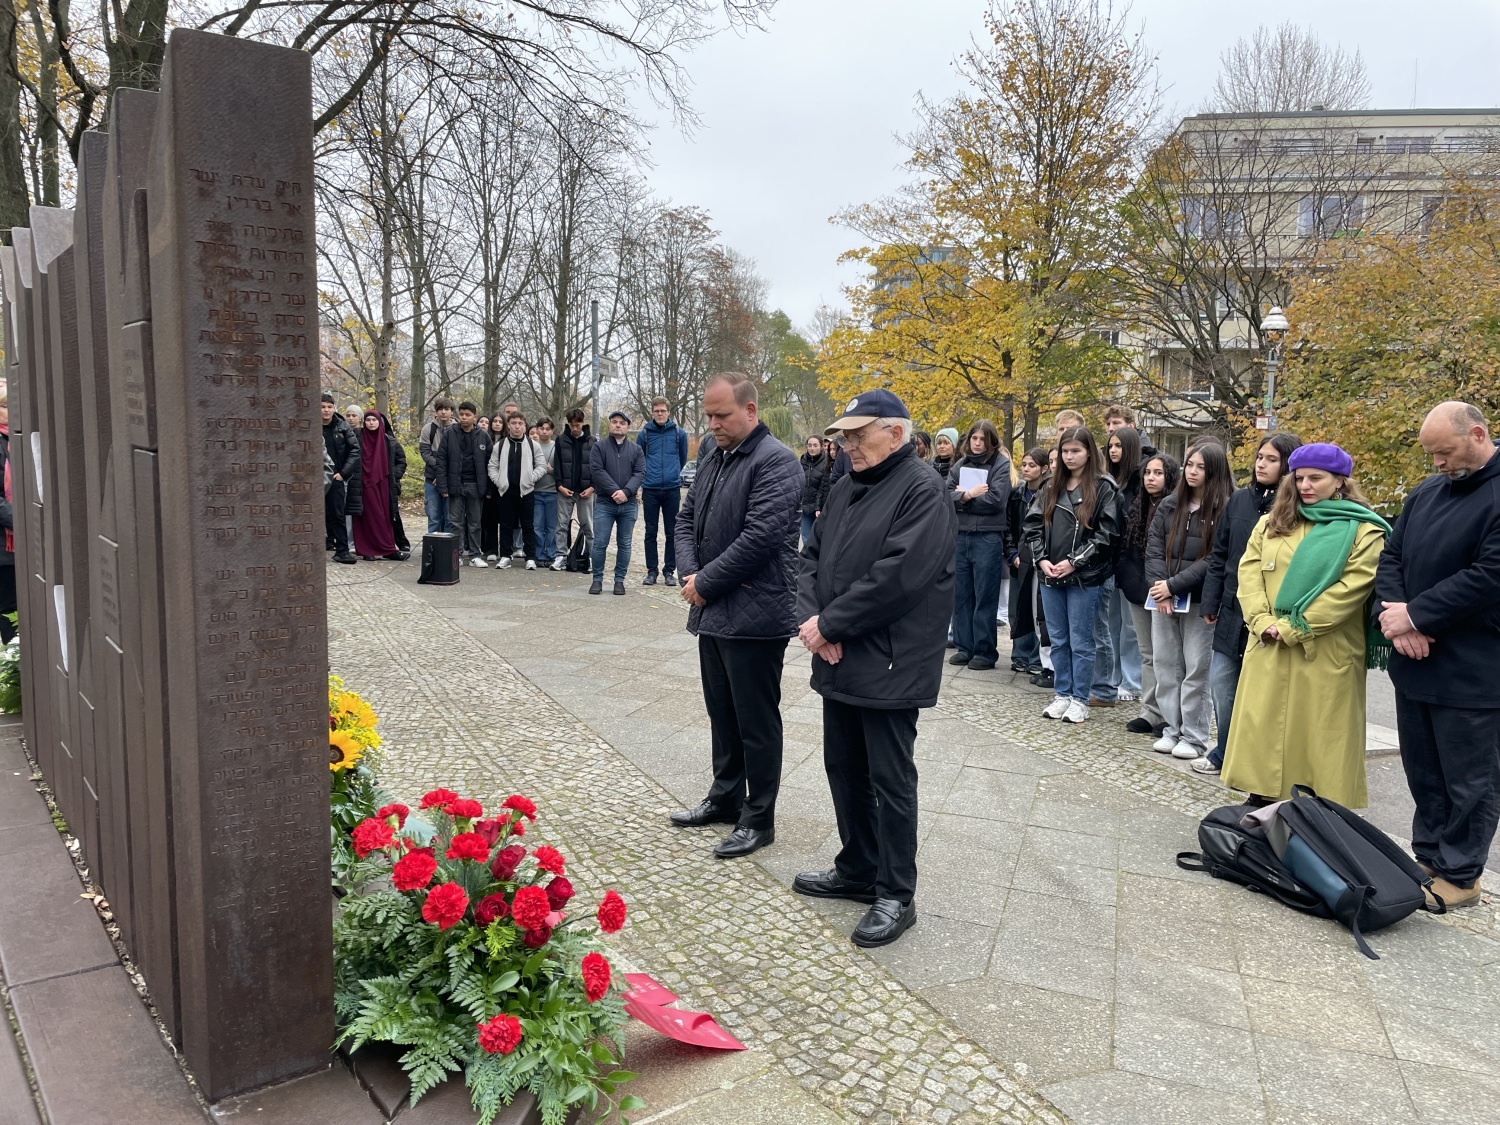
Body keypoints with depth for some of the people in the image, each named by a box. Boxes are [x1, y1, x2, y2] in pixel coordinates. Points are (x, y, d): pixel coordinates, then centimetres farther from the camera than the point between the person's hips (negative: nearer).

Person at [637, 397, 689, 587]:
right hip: (650, 490, 0)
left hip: (672, 489, 0)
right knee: (650, 532, 5)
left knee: (671, 532, 5)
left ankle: (669, 571, 14)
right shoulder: (644, 433, 2)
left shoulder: (679, 433, 2)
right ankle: (651, 571, 12)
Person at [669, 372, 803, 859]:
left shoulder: (775, 462, -15)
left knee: (756, 723, 3)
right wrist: (690, 573, -2)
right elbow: (688, 518, 16)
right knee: (722, 714, 20)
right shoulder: (712, 458, 13)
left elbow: (759, 537, -22)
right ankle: (725, 799, 35)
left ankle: (758, 820, 16)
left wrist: (706, 584, -15)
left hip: (753, 616, -8)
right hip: (713, 612, 9)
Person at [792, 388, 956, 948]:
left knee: (890, 781, 2)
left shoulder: (924, 491, -13)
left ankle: (896, 896, 16)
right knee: (844, 768, 17)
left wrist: (830, 624, -17)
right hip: (840, 661, 8)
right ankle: (858, 870, 34)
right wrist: (813, 618, -6)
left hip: (890, 666, -8)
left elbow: (897, 576, -23)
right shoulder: (846, 488, 14)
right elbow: (813, 557, 13)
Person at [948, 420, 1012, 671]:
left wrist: (963, 497, -6)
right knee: (961, 595, 9)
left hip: (988, 538, -5)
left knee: (985, 597, 0)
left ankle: (985, 651, 8)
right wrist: (970, 494, -15)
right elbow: (946, 495, 1)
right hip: (960, 536, 5)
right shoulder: (960, 464, 12)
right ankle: (965, 647, 19)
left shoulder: (1001, 464, -2)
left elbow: (996, 500, -14)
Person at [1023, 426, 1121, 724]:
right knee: (1058, 640, 12)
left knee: (1080, 642, 2)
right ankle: (1063, 695, 22)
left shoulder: (1103, 488, -4)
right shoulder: (1052, 487, 12)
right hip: (1050, 575, 5)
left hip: (1084, 577, -5)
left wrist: (1074, 562, -15)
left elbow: (1106, 533, -10)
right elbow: (1033, 524, 10)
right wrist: (1042, 559, -4)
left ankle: (1080, 700, 12)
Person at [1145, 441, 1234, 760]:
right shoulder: (1169, 505, 10)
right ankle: (1172, 730, 19)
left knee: (1196, 670, 0)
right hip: (1163, 599, 5)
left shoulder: (1224, 510, -6)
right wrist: (1159, 586, -9)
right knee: (1165, 666, 9)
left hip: (1199, 601, -5)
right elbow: (1154, 548, 5)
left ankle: (1194, 737, 9)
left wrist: (1173, 585, -15)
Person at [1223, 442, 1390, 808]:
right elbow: (1249, 572, 5)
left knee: (1318, 739, 2)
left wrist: (1294, 627, -15)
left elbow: (1352, 588, -12)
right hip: (1268, 649, 4)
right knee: (1261, 729, 7)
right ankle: (1261, 802, 18)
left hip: (1326, 654, -4)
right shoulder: (1272, 523, 13)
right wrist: (1263, 622, -11)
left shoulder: (1364, 530, -1)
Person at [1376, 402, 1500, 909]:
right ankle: (1430, 859, 28)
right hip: (1414, 662, 7)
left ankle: (1459, 877, 18)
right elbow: (1391, 555, 10)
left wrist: (1415, 616, -16)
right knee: (1422, 772, 16)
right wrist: (1393, 612, -7)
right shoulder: (1426, 492, 11)